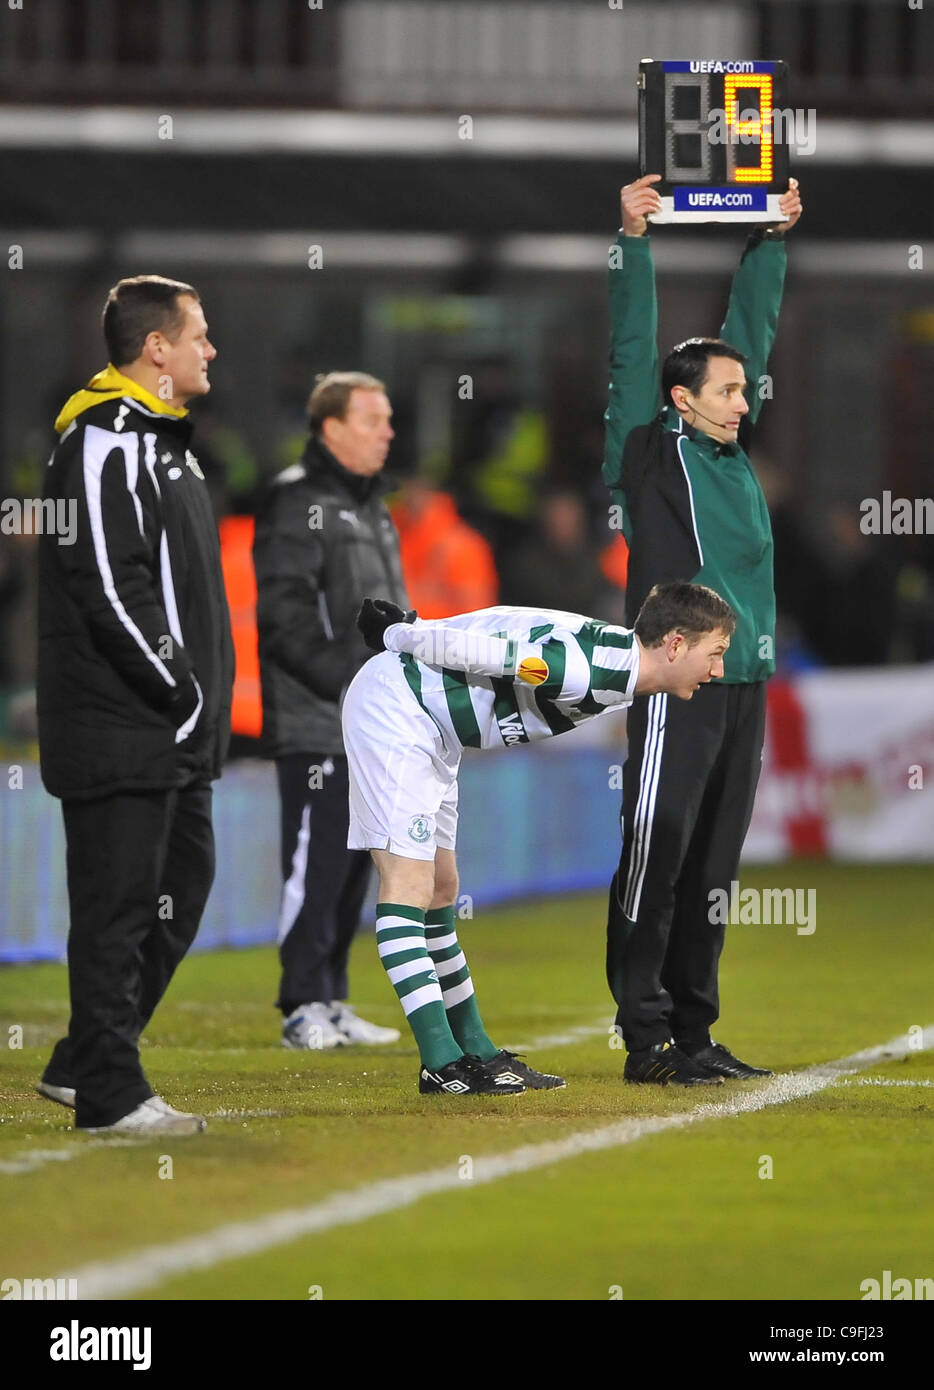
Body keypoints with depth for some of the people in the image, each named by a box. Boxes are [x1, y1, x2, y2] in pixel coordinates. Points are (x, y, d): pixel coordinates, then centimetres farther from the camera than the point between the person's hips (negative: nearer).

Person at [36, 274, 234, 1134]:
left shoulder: (161, 437, 19)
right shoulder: (106, 439, -14)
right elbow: (112, 587, -21)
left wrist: (205, 694, 15)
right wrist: (182, 691, -18)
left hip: (176, 735, 10)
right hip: (121, 730, -10)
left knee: (181, 889, 14)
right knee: (117, 905, -6)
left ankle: (83, 1065, 22)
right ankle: (108, 1093, -2)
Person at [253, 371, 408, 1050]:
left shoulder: (371, 509, 21)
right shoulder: (297, 501, -7)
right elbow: (286, 613, -16)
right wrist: (347, 682, -20)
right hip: (315, 727, -9)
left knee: (354, 866, 10)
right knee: (316, 863, -10)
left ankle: (332, 1002, 16)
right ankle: (304, 1007, -8)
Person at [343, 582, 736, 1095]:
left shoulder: (619, 665, 5)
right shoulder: (585, 668, -28)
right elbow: (466, 647, -24)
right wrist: (400, 635, -8)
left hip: (430, 726, 11)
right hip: (393, 705, -11)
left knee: (440, 890, 15)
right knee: (408, 883, -12)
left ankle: (475, 1052, 20)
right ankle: (442, 1064, -17)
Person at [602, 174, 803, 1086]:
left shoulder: (734, 453, 16)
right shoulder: (651, 455, -1)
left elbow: (752, 330, 22)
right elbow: (633, 351, -5)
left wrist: (772, 239, 24)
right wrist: (633, 243, -7)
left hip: (744, 682, 7)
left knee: (712, 869, 8)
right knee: (656, 858, -6)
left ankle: (694, 1034, 11)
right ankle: (646, 1036, -5)